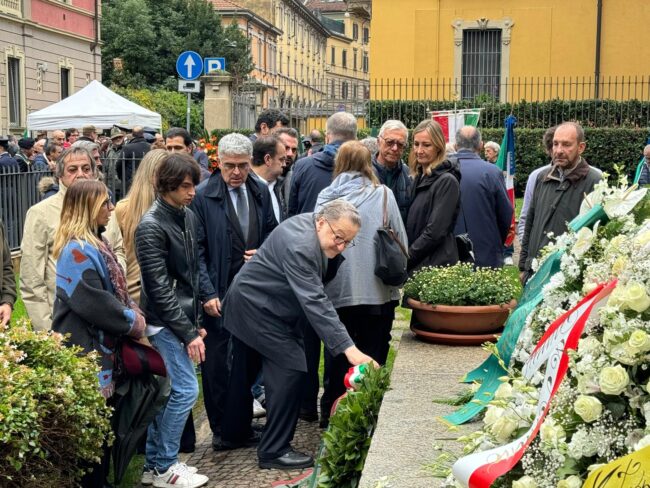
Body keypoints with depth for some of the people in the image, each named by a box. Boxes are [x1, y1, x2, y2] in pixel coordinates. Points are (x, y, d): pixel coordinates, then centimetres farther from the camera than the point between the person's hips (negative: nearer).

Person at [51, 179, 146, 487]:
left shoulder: (93, 243, 11)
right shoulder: (78, 251, -21)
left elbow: (114, 290, 18)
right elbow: (94, 303, -25)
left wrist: (134, 315, 2)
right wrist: (133, 323, -13)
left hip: (101, 346, 10)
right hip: (87, 351, -10)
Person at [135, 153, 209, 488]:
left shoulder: (189, 217, 8)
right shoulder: (151, 226, -16)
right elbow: (159, 287, -18)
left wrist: (196, 320, 13)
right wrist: (188, 332, -17)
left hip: (182, 318, 8)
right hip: (164, 322, -8)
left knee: (168, 391, 12)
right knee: (185, 389, -7)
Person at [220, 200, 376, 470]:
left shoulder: (312, 229, -1)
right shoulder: (300, 245, -31)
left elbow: (326, 275, 5)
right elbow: (315, 302, -38)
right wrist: (349, 349, -41)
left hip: (250, 304, 10)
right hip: (258, 309, -10)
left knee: (245, 371, 21)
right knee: (291, 370, -12)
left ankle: (233, 433, 37)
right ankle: (274, 451, -4)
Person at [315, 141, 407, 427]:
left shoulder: (326, 196, -2)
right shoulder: (383, 194, -4)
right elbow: (401, 242, -1)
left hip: (337, 289, 1)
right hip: (377, 290, -1)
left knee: (337, 354, 14)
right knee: (372, 357, 10)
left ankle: (331, 413, 23)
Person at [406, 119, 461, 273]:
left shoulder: (447, 181, -11)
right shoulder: (419, 178, 13)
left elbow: (435, 232, -16)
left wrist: (405, 259, -11)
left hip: (436, 265, -7)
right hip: (414, 266, 7)